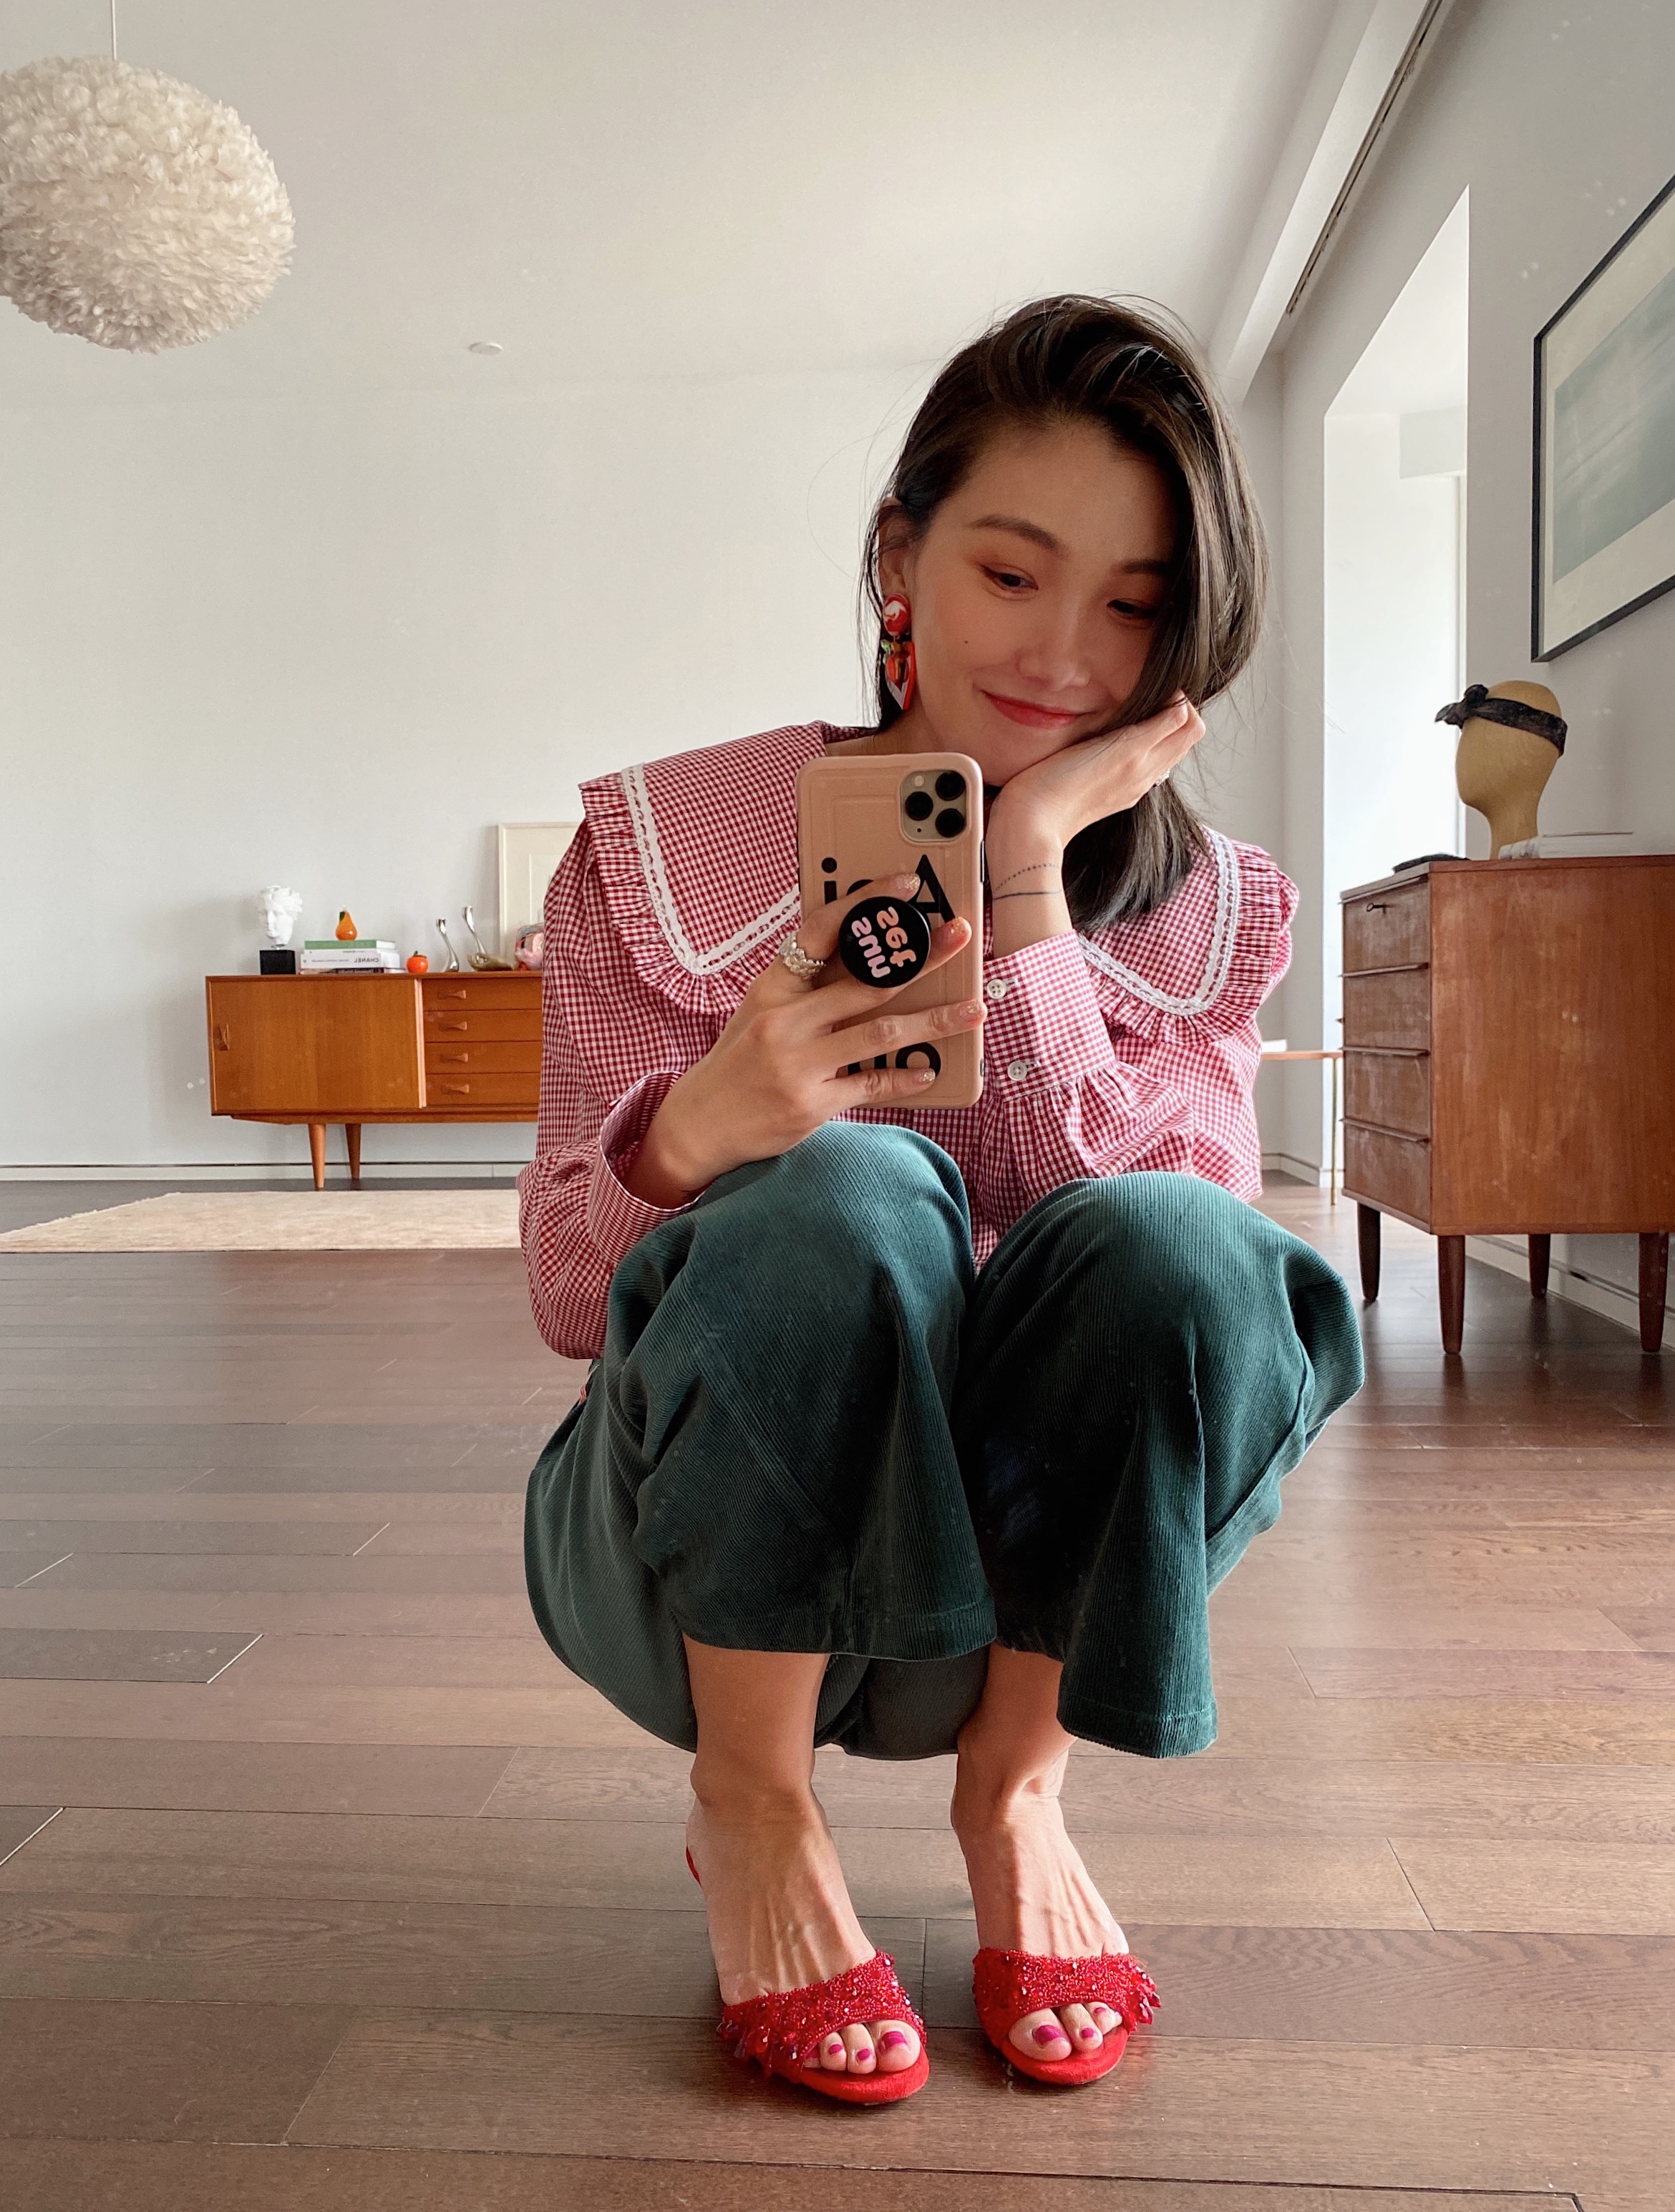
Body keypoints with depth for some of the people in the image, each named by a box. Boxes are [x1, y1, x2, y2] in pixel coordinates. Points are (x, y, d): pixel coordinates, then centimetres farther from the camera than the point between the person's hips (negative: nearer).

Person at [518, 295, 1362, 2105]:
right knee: (849, 1193, -31)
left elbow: (1162, 1250, -18)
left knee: (1167, 1250, -27)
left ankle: (1013, 1790, -3)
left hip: (1001, 1587, 3)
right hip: (686, 1581, -2)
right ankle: (749, 1809, -9)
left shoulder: (1193, 912, -2)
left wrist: (1028, 876, -22)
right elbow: (565, 1290, -11)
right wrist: (695, 1130, -34)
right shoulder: (677, 849, -10)